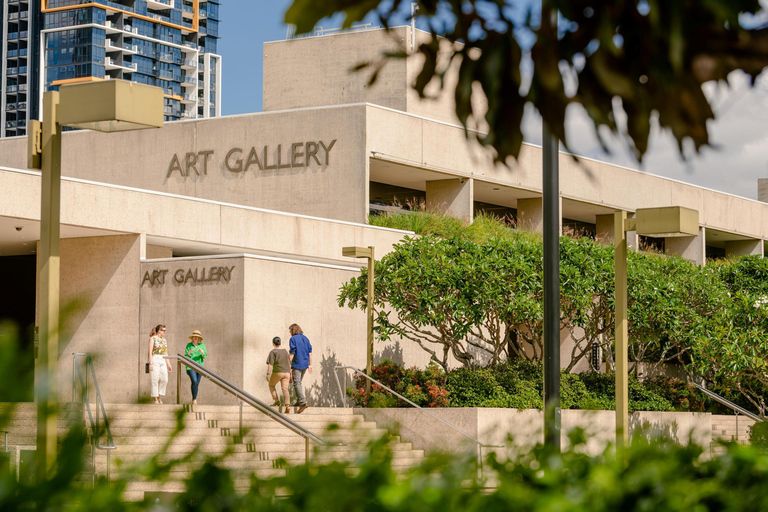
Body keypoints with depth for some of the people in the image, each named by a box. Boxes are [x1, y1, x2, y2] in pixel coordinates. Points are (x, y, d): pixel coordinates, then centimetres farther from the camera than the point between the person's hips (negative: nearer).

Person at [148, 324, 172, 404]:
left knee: (165, 380, -3)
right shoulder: (153, 339, -2)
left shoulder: (164, 340, 17)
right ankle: (155, 399, 0)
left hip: (163, 361, 6)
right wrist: (150, 363, -15)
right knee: (155, 380, -5)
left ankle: (158, 395, 12)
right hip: (155, 360, -6)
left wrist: (169, 365, 14)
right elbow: (150, 352, -7)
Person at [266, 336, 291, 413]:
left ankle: (276, 401, 10)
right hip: (286, 372, 4)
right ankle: (287, 406, -21)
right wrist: (290, 374, 22)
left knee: (271, 385, 21)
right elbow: (289, 363, 16)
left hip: (277, 372, -4)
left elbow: (270, 364, -13)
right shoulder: (285, 351, 13)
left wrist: (268, 374, -12)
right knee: (285, 389, -4)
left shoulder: (273, 352, -5)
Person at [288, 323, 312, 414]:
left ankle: (303, 401, -23)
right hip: (305, 364, 7)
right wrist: (310, 364, 16)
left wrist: (289, 365, -7)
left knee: (297, 383, -9)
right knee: (299, 382, 20)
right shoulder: (305, 338, 12)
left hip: (297, 364, -7)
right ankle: (299, 401, 20)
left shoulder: (293, 339, -7)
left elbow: (292, 353, -11)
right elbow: (310, 352, 12)